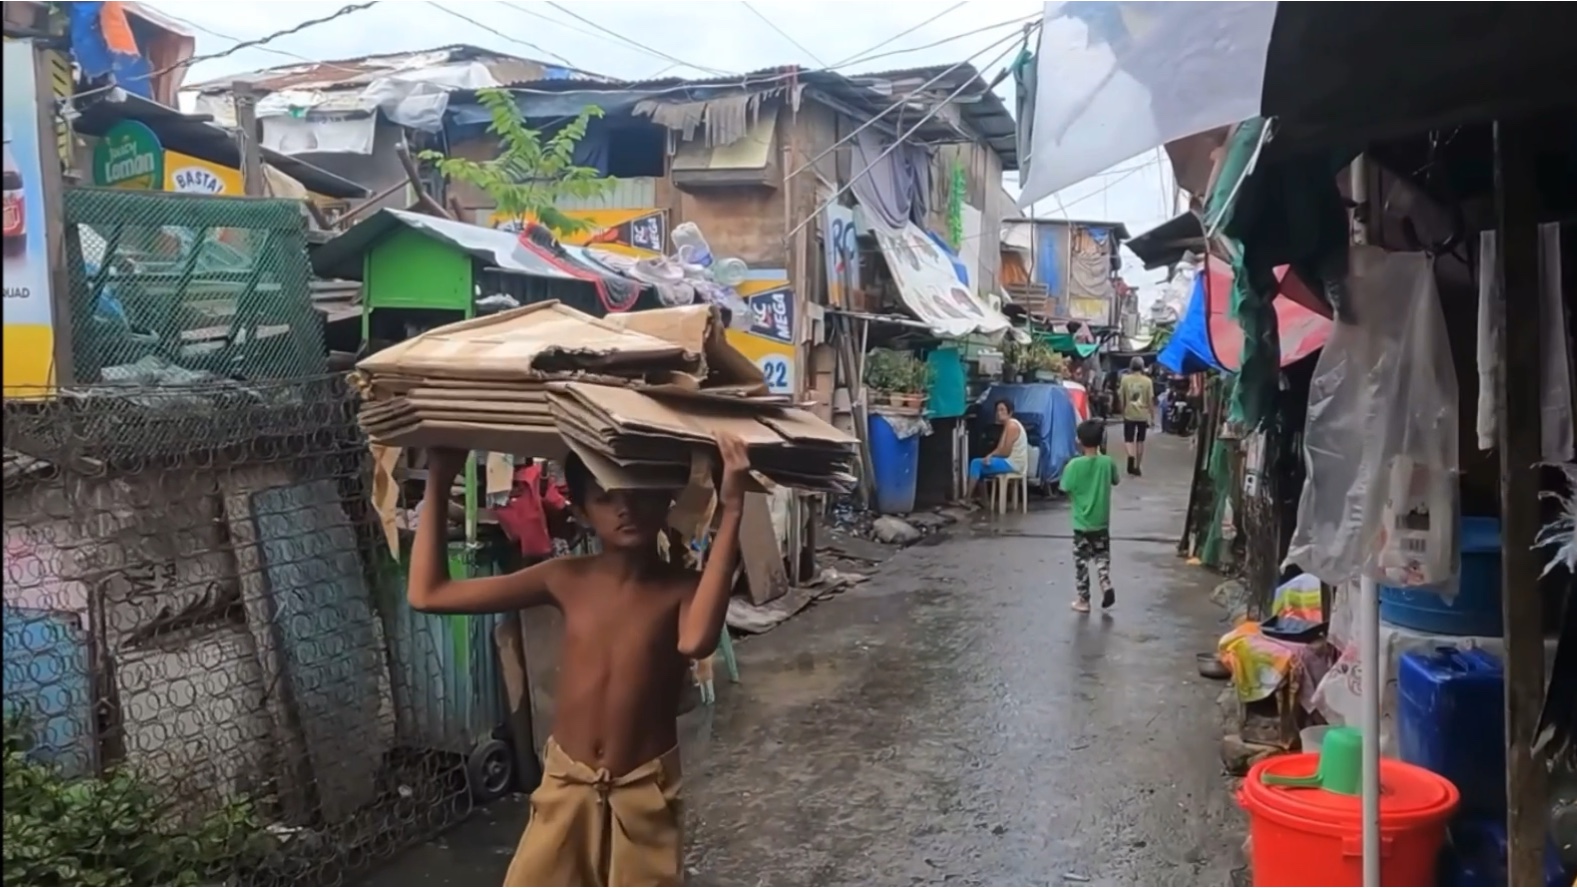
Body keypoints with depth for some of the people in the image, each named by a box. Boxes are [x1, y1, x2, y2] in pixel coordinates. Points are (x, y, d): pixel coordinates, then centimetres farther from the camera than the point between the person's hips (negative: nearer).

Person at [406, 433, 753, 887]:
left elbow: (697, 641, -41)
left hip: (644, 793, -2)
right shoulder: (566, 580, -6)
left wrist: (730, 512, -42)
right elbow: (427, 594, -4)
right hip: (566, 787, 3)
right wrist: (438, 486, -10)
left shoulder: (683, 588, -14)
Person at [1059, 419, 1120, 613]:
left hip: (1082, 523, -3)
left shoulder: (1074, 465, -18)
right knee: (1102, 555, 21)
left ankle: (1083, 600, 13)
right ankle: (1106, 584, -1)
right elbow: (1115, 481, 9)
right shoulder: (1108, 462, -8)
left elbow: (1065, 489, -11)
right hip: (1102, 522, 3)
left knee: (1081, 560, 8)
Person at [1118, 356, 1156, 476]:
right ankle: (1137, 467, 19)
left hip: (1129, 414, -1)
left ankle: (1131, 456, -26)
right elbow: (1150, 400, -5)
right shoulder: (1147, 381, -6)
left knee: (1129, 440, 4)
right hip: (1143, 415, 1)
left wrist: (1123, 411, 14)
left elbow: (1121, 397, 0)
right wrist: (1152, 415, 4)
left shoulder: (1125, 379, -5)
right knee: (1140, 441, 14)